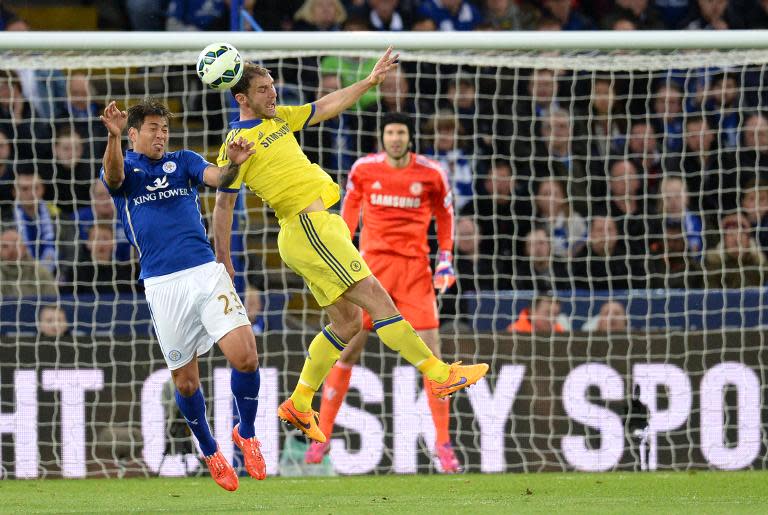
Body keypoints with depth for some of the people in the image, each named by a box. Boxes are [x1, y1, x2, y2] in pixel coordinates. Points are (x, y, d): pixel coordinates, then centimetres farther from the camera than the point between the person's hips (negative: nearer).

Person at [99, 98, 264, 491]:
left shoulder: (183, 161, 14)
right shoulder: (124, 168, 7)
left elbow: (217, 178, -6)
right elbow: (113, 177, -18)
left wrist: (233, 164, -31)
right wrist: (114, 136, -40)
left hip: (206, 273, 1)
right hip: (163, 285, -1)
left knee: (246, 357, -15)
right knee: (185, 380, 3)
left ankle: (246, 433, 10)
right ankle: (211, 454, 27)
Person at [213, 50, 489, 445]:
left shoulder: (279, 118, 17)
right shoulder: (239, 140, -7)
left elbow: (326, 107, 28)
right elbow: (223, 204, -7)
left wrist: (369, 81, 22)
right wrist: (223, 261, -9)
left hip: (322, 225, 10)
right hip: (306, 227, -10)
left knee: (347, 321, 11)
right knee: (376, 298, -11)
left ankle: (298, 405, 18)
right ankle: (439, 375, -9)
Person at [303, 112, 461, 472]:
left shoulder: (431, 174, -1)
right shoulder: (364, 169, 1)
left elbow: (444, 214, 14)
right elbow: (350, 208, 17)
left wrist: (445, 258, 6)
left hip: (415, 266, 0)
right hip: (372, 262, 0)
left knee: (431, 350, -7)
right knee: (348, 347, -4)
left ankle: (442, 442, 3)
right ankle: (322, 436, 5)